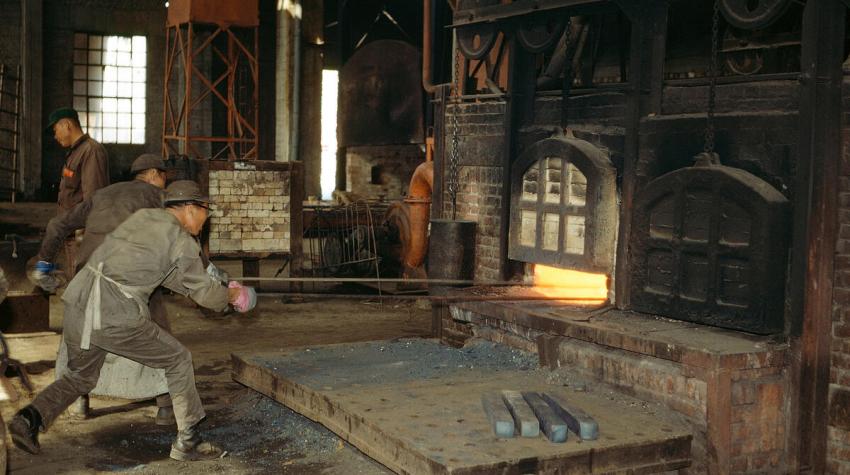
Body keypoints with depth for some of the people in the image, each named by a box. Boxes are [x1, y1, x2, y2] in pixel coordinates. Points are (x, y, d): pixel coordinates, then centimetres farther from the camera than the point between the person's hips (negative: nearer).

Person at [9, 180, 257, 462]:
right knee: (178, 360, 14)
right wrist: (231, 295, 30)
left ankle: (31, 417, 4)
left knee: (80, 377, 28)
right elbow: (205, 293, 11)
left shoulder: (142, 216, 19)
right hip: (115, 319, -7)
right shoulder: (184, 243, -1)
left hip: (77, 305, 7)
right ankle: (187, 441, 18)